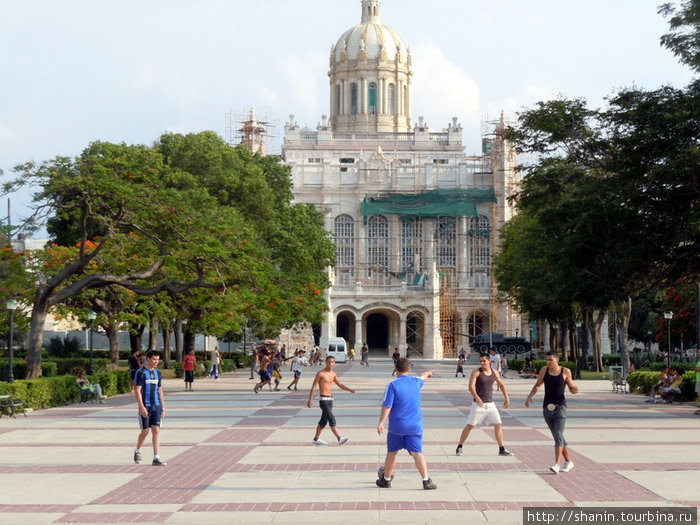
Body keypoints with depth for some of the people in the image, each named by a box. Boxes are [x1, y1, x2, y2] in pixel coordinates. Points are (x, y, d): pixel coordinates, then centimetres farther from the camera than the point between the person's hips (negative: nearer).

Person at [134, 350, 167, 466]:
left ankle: (156, 458, -5)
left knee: (156, 430, -3)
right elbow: (137, 390, -10)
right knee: (145, 431, 2)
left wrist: (163, 407, 14)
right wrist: (142, 406, -17)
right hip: (145, 406, -5)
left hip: (156, 406, 5)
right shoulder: (141, 372, -6)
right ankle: (137, 451, 28)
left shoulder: (157, 373, 12)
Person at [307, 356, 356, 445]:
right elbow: (314, 386, -6)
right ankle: (339, 438, -20)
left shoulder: (333, 374, 13)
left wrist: (350, 390, -1)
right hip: (323, 399, -8)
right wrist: (310, 399, -12)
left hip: (330, 399, 8)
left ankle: (316, 439, 23)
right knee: (331, 419, -15)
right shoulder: (320, 373, -7)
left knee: (324, 420, 12)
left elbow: (340, 385, 16)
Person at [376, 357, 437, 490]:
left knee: (391, 452, 13)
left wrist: (381, 423, -7)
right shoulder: (416, 382, 6)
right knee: (417, 453, -5)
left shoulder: (393, 385, -9)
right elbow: (423, 377, 31)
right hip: (415, 426, 2)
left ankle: (386, 479, 25)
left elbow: (387, 406, -13)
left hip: (397, 426, -2)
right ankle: (426, 480, -17)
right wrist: (428, 373, 54)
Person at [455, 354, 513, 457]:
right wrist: (477, 398, -37)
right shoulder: (476, 373, -9)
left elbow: (501, 385, 23)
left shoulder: (494, 373, 6)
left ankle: (502, 450, 7)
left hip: (490, 404, 4)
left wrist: (506, 398, 19)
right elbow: (471, 387, -22)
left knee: (498, 425, 0)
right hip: (478, 404, -4)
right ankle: (459, 447, 10)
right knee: (469, 426, -2)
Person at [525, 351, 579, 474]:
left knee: (558, 435, -16)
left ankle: (557, 464, -23)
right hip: (547, 407, 4)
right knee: (557, 436, 10)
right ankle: (568, 461, 24)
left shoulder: (565, 371, -3)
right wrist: (529, 397, -1)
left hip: (560, 407, -4)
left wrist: (575, 389, -18)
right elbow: (537, 385, 14)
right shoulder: (544, 370, 4)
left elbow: (571, 388, 6)